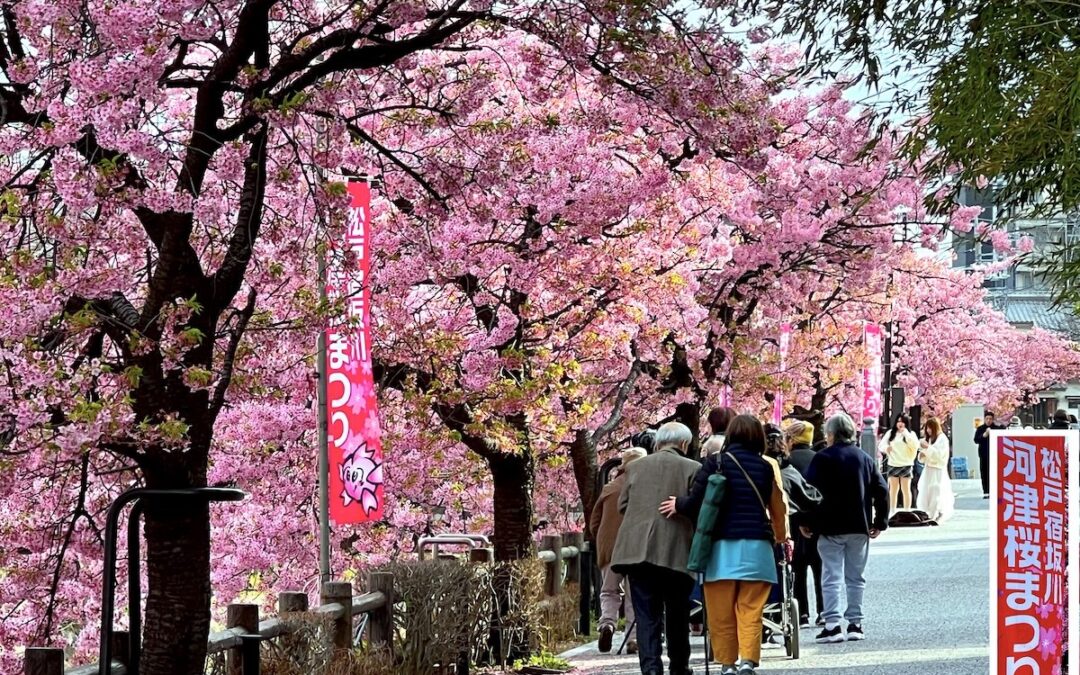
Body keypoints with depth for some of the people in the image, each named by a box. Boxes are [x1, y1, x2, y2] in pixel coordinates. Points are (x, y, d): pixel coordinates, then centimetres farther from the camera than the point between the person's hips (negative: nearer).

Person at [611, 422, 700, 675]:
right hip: (676, 552, -1)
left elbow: (622, 505, 12)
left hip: (637, 550, 2)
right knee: (677, 615, 14)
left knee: (647, 615, 0)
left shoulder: (635, 467, 8)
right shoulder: (692, 469, -1)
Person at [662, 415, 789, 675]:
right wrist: (781, 536, 34)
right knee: (751, 612, 2)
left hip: (723, 546, -2)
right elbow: (778, 508, 15)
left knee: (722, 613, 6)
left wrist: (678, 505, 13)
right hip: (757, 547, 2)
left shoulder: (716, 463, -1)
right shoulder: (766, 467, 6)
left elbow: (697, 503, -9)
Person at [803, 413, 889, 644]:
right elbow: (882, 491, 9)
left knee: (831, 577, -5)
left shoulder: (823, 458, -6)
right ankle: (855, 623, 11)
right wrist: (880, 522, 14)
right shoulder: (865, 459, 9)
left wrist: (806, 523, -3)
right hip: (860, 528, 4)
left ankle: (832, 625, -12)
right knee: (856, 577, 11)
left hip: (831, 528, -4)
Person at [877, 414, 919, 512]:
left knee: (906, 490, 1)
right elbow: (881, 445, 2)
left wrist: (906, 433, -16)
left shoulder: (911, 434, 2)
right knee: (893, 490, 8)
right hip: (893, 465, 2)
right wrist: (886, 448, -22)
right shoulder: (890, 433, 7)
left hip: (906, 465, -2)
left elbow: (915, 445, -14)